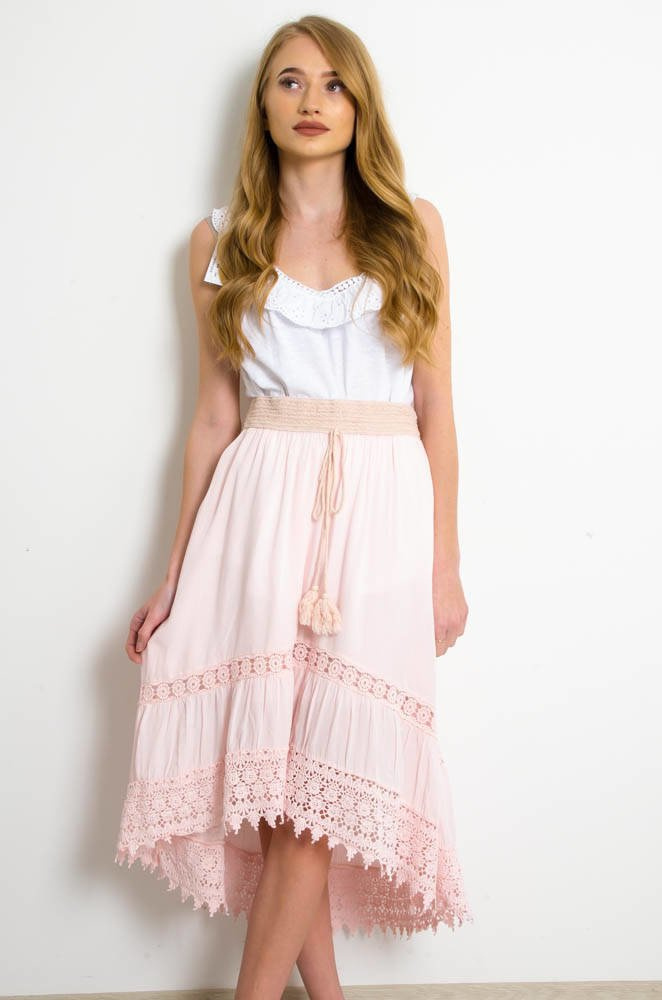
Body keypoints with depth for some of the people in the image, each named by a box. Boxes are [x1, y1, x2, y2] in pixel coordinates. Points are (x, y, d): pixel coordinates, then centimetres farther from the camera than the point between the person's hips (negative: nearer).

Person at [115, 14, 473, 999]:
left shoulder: (413, 228, 8)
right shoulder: (223, 241, 10)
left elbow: (436, 408, 7)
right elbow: (215, 414, 10)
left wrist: (445, 563, 3)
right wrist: (176, 575, 8)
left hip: (379, 510, -1)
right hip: (260, 510, 1)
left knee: (323, 771, -5)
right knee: (276, 773, 1)